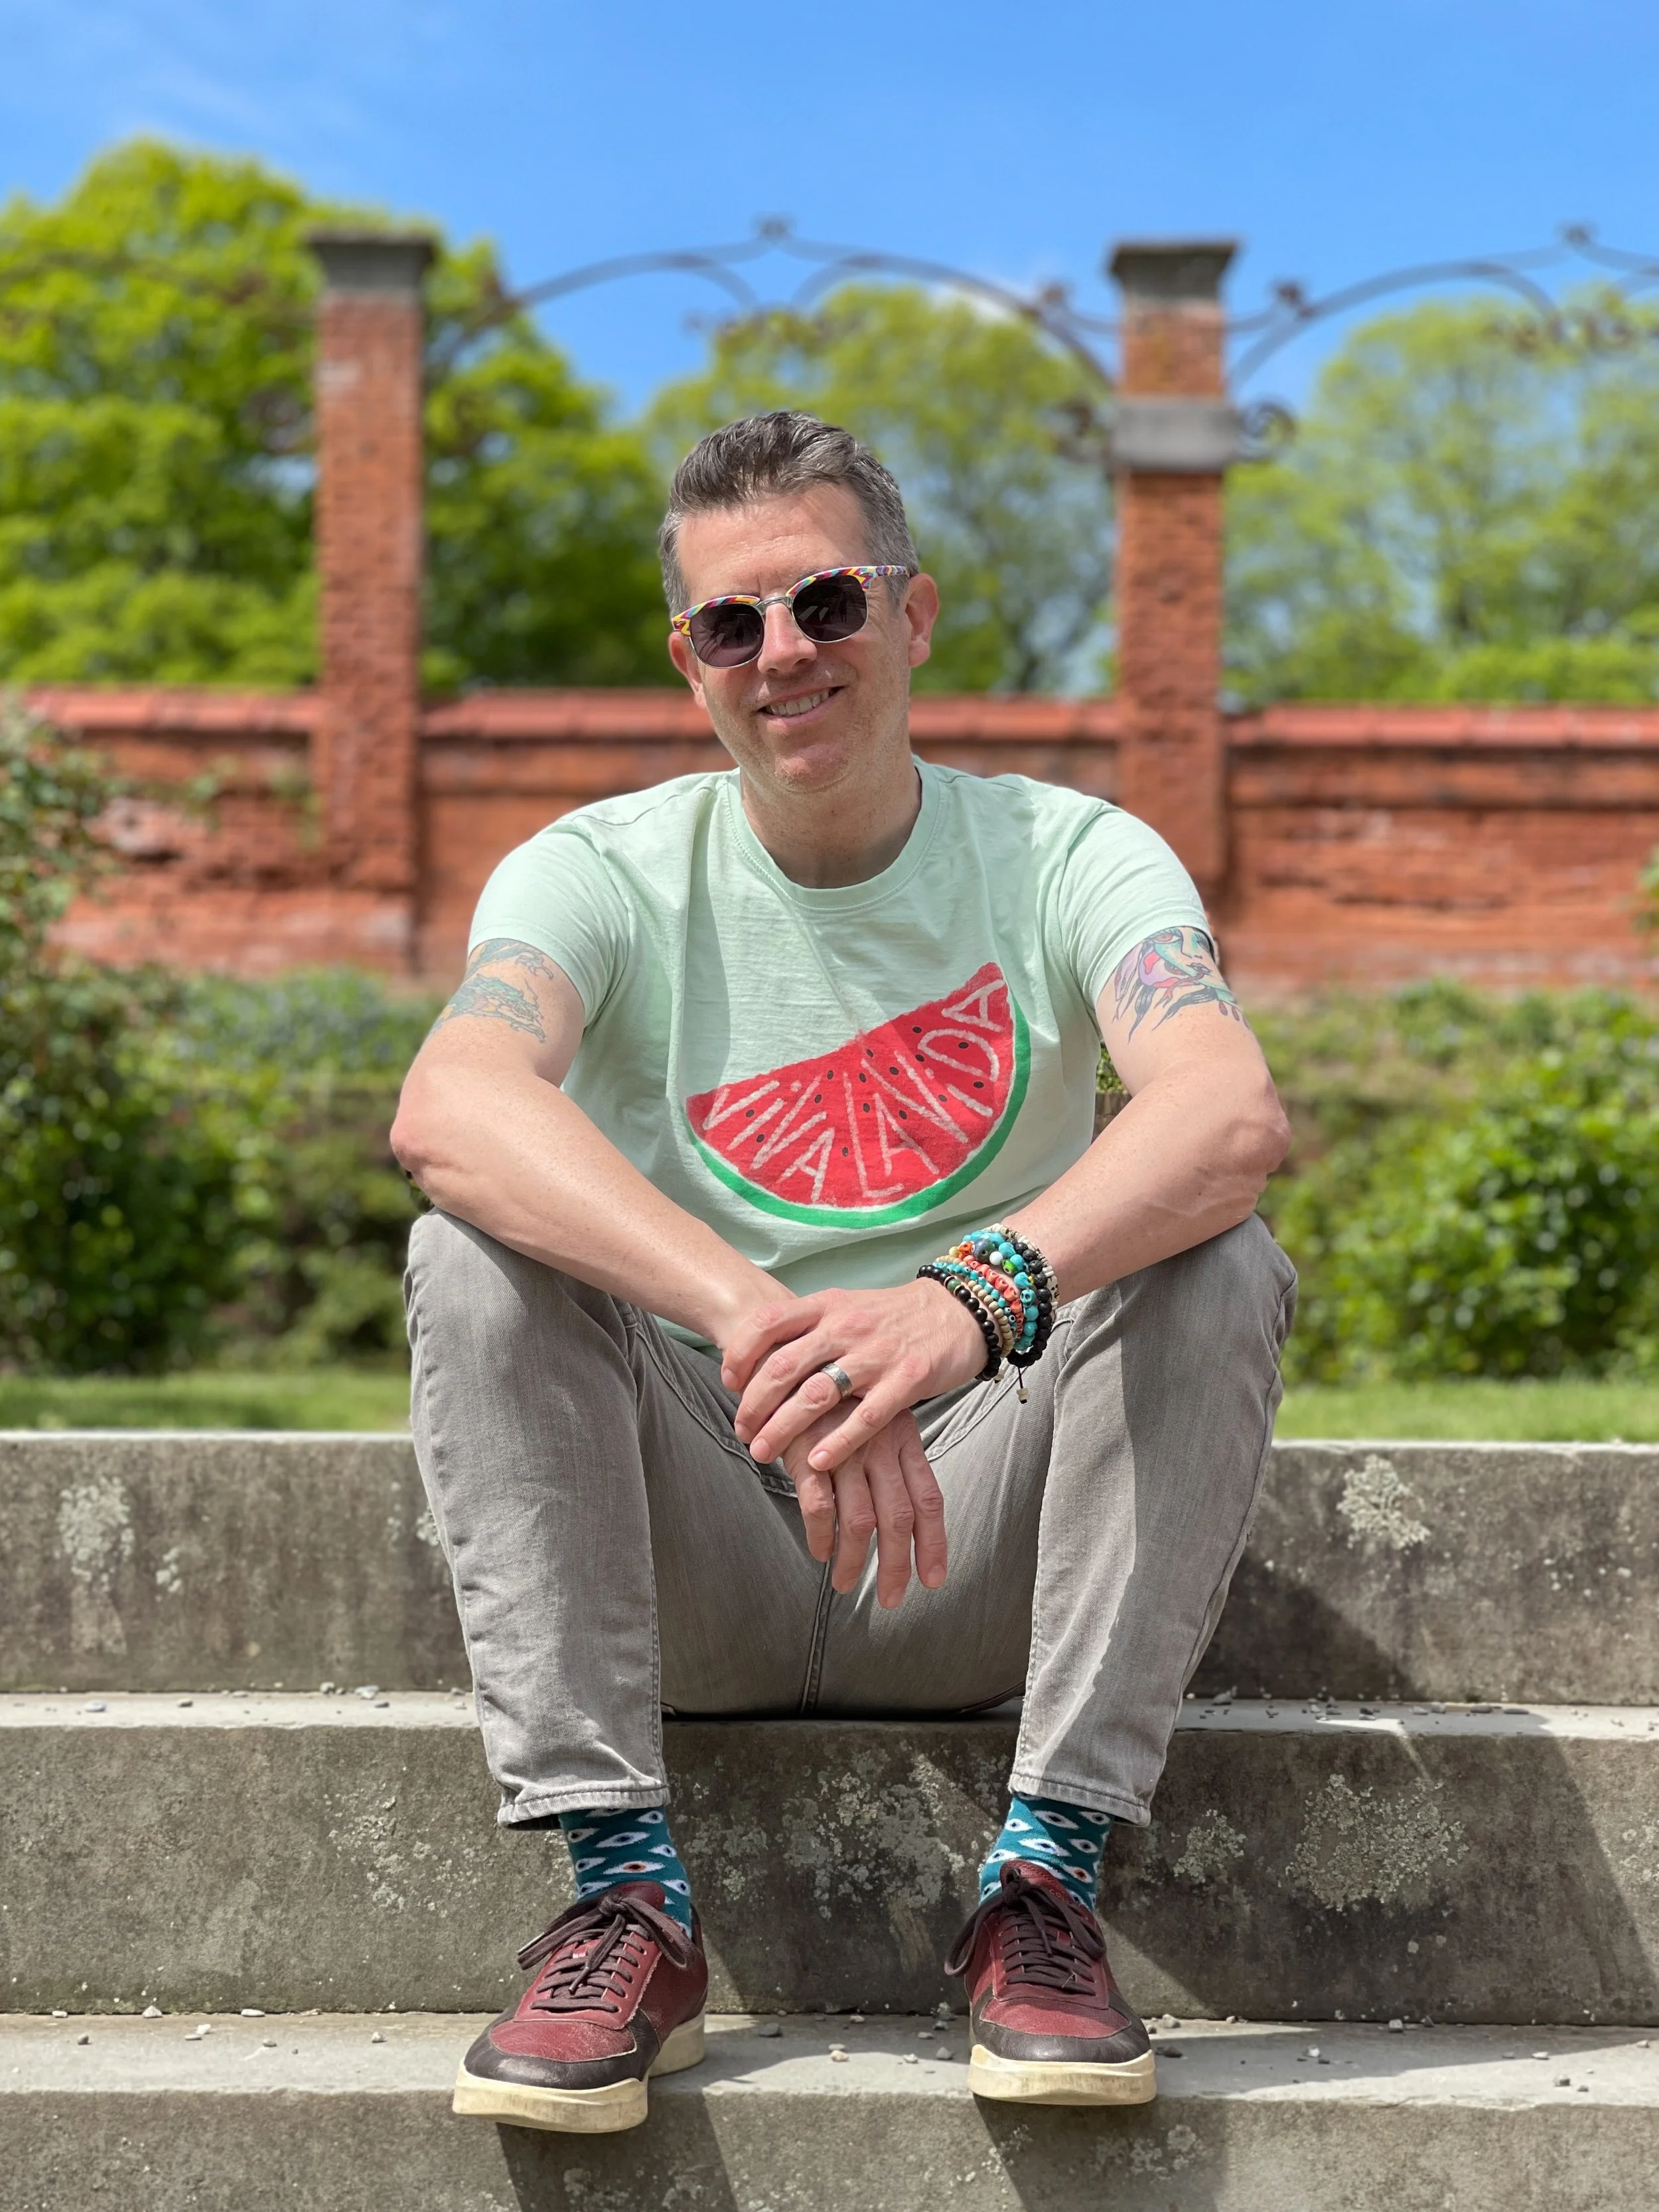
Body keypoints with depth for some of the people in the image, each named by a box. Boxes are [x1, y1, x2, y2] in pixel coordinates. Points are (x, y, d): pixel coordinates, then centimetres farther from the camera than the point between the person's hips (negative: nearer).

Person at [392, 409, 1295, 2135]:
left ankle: (1045, 1883, -22)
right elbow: (446, 1105, -27)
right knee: (477, 1253, -23)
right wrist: (757, 1322, -43)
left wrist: (975, 1298, -46)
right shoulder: (608, 873, -3)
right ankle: (625, 1898, -25)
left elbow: (1235, 1114, -26)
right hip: (691, 1567, 0)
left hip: (978, 1572, 0)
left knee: (1218, 1266, -23)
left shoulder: (1063, 857, -3)